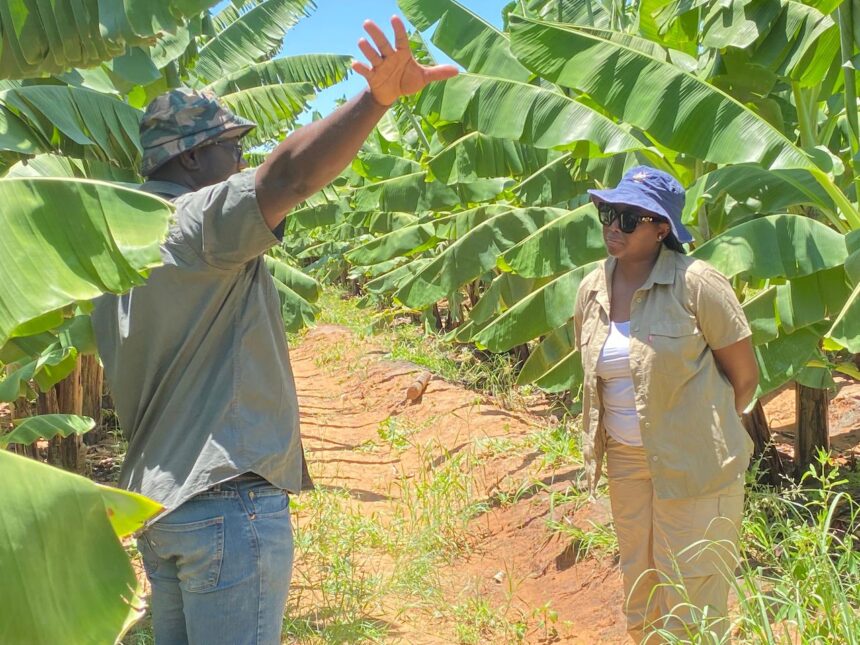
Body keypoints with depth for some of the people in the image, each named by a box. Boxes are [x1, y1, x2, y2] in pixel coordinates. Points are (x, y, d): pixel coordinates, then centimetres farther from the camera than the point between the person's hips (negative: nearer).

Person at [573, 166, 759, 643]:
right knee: (640, 595, 19)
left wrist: (702, 431, 4)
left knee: (691, 605, 2)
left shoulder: (696, 283, -16)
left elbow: (745, 376, -8)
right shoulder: (592, 290, 2)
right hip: (624, 460, 6)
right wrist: (602, 437, 15)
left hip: (694, 465, -6)